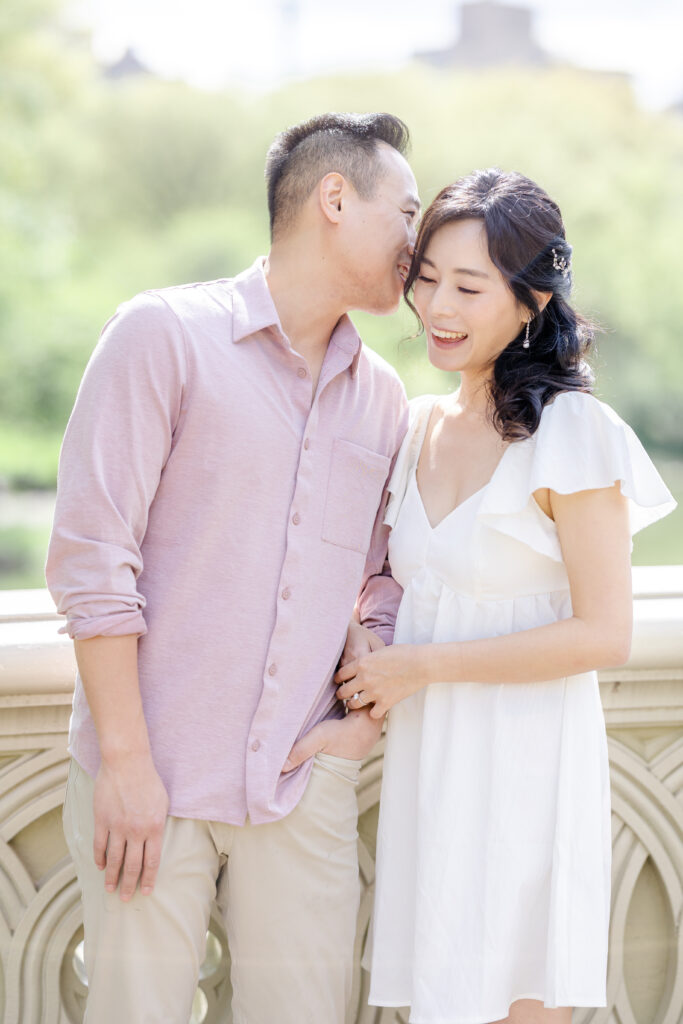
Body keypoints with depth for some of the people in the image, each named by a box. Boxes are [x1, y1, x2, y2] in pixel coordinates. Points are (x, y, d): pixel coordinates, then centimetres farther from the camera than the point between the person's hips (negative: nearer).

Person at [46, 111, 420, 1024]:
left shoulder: (382, 398, 13)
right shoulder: (167, 334, -3)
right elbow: (92, 555, -8)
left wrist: (363, 711, 1)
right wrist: (125, 760, -12)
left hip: (306, 790, 5)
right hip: (151, 781, -4)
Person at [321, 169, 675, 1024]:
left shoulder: (571, 431, -11)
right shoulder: (417, 426, 10)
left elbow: (603, 634, -14)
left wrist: (423, 666, -12)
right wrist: (365, 661, 1)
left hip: (526, 768, -6)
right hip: (427, 762, 6)